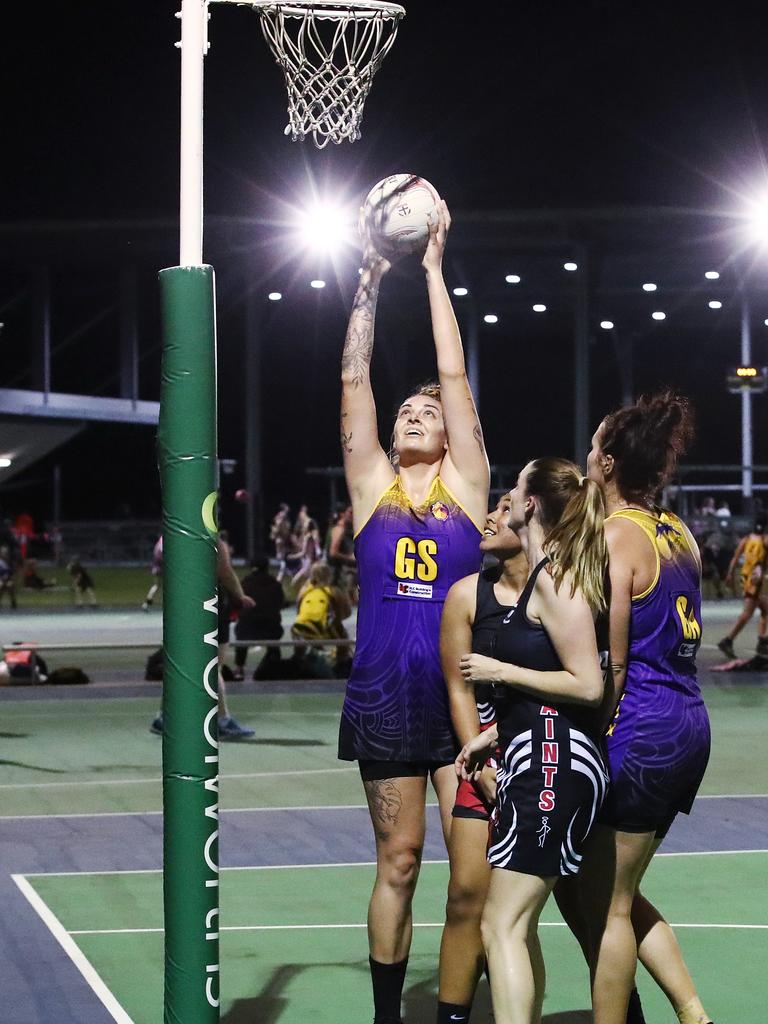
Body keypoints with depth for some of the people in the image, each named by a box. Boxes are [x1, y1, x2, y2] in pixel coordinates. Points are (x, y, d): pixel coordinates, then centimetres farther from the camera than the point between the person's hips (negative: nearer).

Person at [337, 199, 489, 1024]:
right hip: (385, 699, 1)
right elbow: (354, 379, 3)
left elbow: (454, 375, -1)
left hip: (464, 694, -1)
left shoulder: (465, 484, 4)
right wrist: (369, 280, 0)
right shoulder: (373, 486, 7)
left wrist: (433, 268, -1)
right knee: (398, 862, 7)